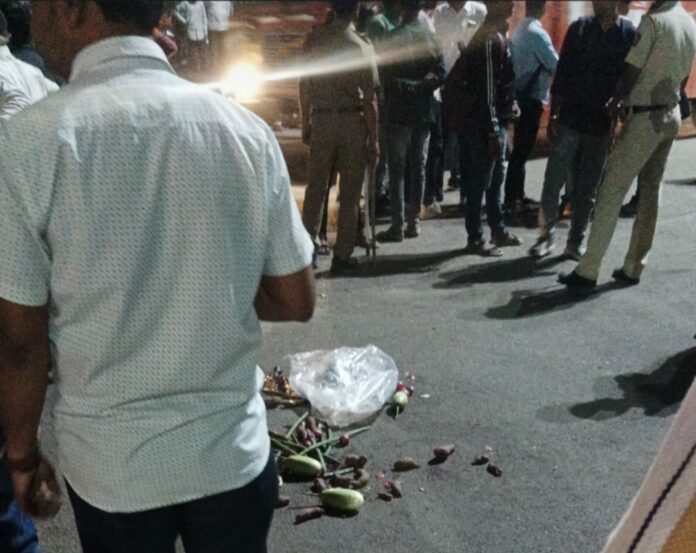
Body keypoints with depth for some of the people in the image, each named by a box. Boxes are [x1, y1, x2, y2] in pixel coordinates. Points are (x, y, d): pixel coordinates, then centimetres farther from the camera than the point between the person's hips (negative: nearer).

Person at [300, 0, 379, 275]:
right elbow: (369, 99, -9)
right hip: (352, 122, -3)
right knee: (350, 193, 6)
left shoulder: (315, 39, 0)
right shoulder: (361, 46, -9)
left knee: (315, 187, 13)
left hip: (321, 120, 3)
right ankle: (342, 257, 11)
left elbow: (304, 85, 5)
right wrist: (373, 139, -3)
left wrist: (306, 123, 15)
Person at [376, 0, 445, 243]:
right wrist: (420, 86, 3)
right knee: (418, 167, 11)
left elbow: (387, 75, -10)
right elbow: (441, 75, 2)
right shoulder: (430, 37, 5)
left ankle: (397, 225, -2)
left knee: (397, 169, -1)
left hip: (399, 110, -4)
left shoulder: (394, 37, -8)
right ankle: (414, 221, 15)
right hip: (424, 111, 4)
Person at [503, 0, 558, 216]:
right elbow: (555, 65, -13)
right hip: (531, 97, -9)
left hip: (521, 95, 9)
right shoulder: (537, 33, -15)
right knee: (522, 150, -6)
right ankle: (512, 199, -3)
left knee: (520, 148, 14)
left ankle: (517, 196, 20)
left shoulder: (520, 30, 12)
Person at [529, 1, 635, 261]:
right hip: (569, 120, 1)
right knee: (552, 182, -4)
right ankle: (546, 235, 11)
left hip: (601, 126, 0)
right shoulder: (579, 28, 3)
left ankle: (576, 242, 18)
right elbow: (562, 74, 3)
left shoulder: (630, 35, -1)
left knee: (587, 190, 6)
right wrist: (553, 115, -2)